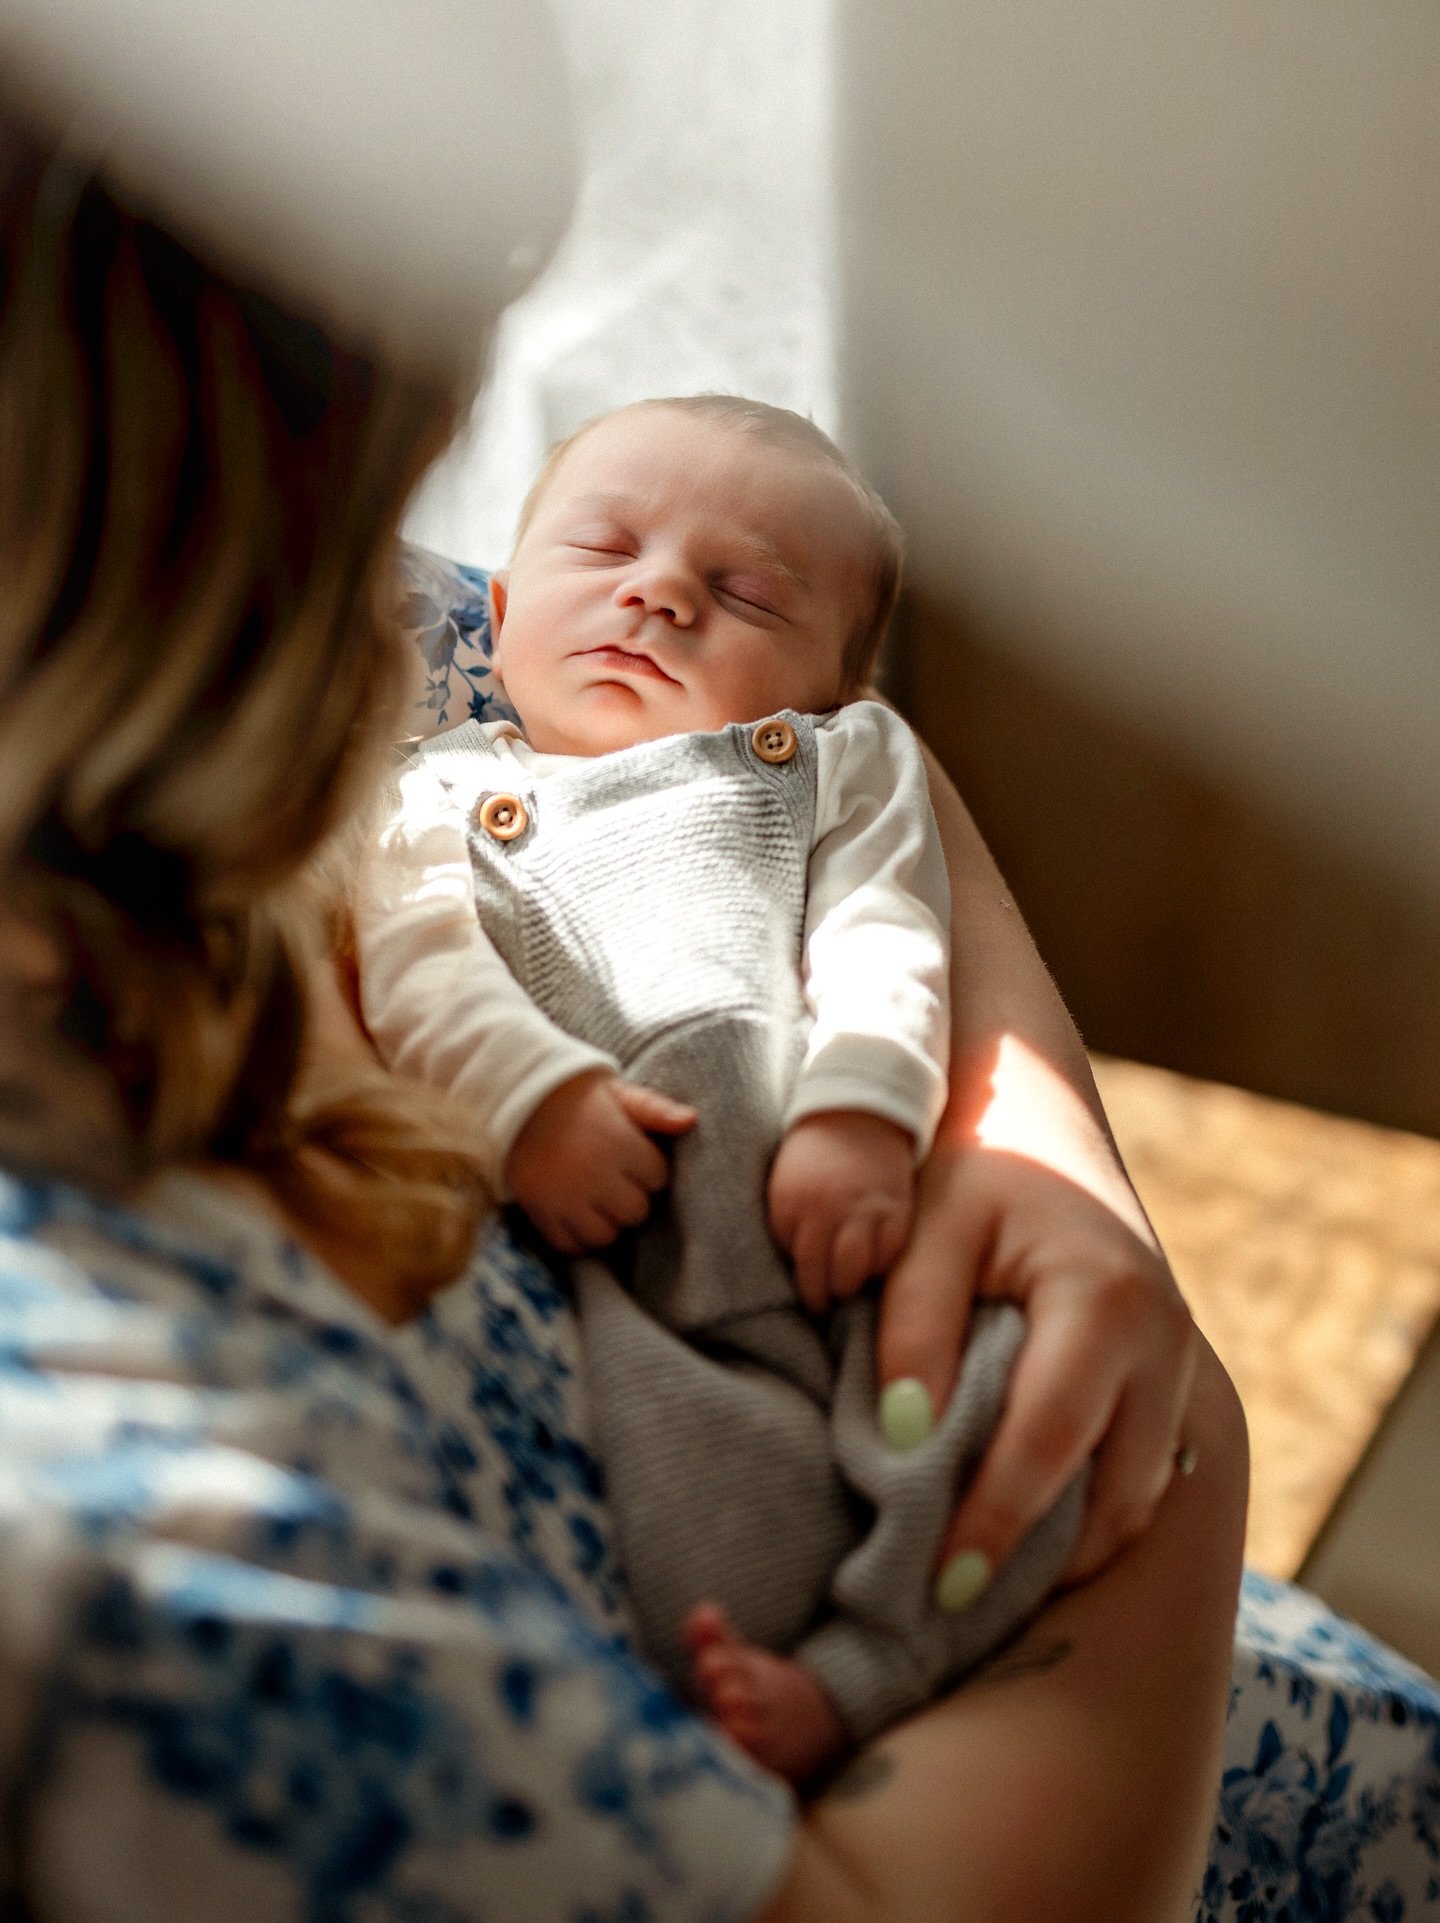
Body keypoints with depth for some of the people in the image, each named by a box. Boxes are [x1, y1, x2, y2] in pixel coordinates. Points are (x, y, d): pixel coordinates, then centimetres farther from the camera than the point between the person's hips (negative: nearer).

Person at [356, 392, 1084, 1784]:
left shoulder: (840, 764, 25)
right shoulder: (443, 788, 22)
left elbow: (884, 949, 8)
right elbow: (412, 956, 4)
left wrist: (862, 1115, -13)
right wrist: (532, 1095, -17)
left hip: (825, 1214, 2)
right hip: (594, 1254, -1)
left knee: (1015, 1399, -25)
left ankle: (839, 1684, -22)